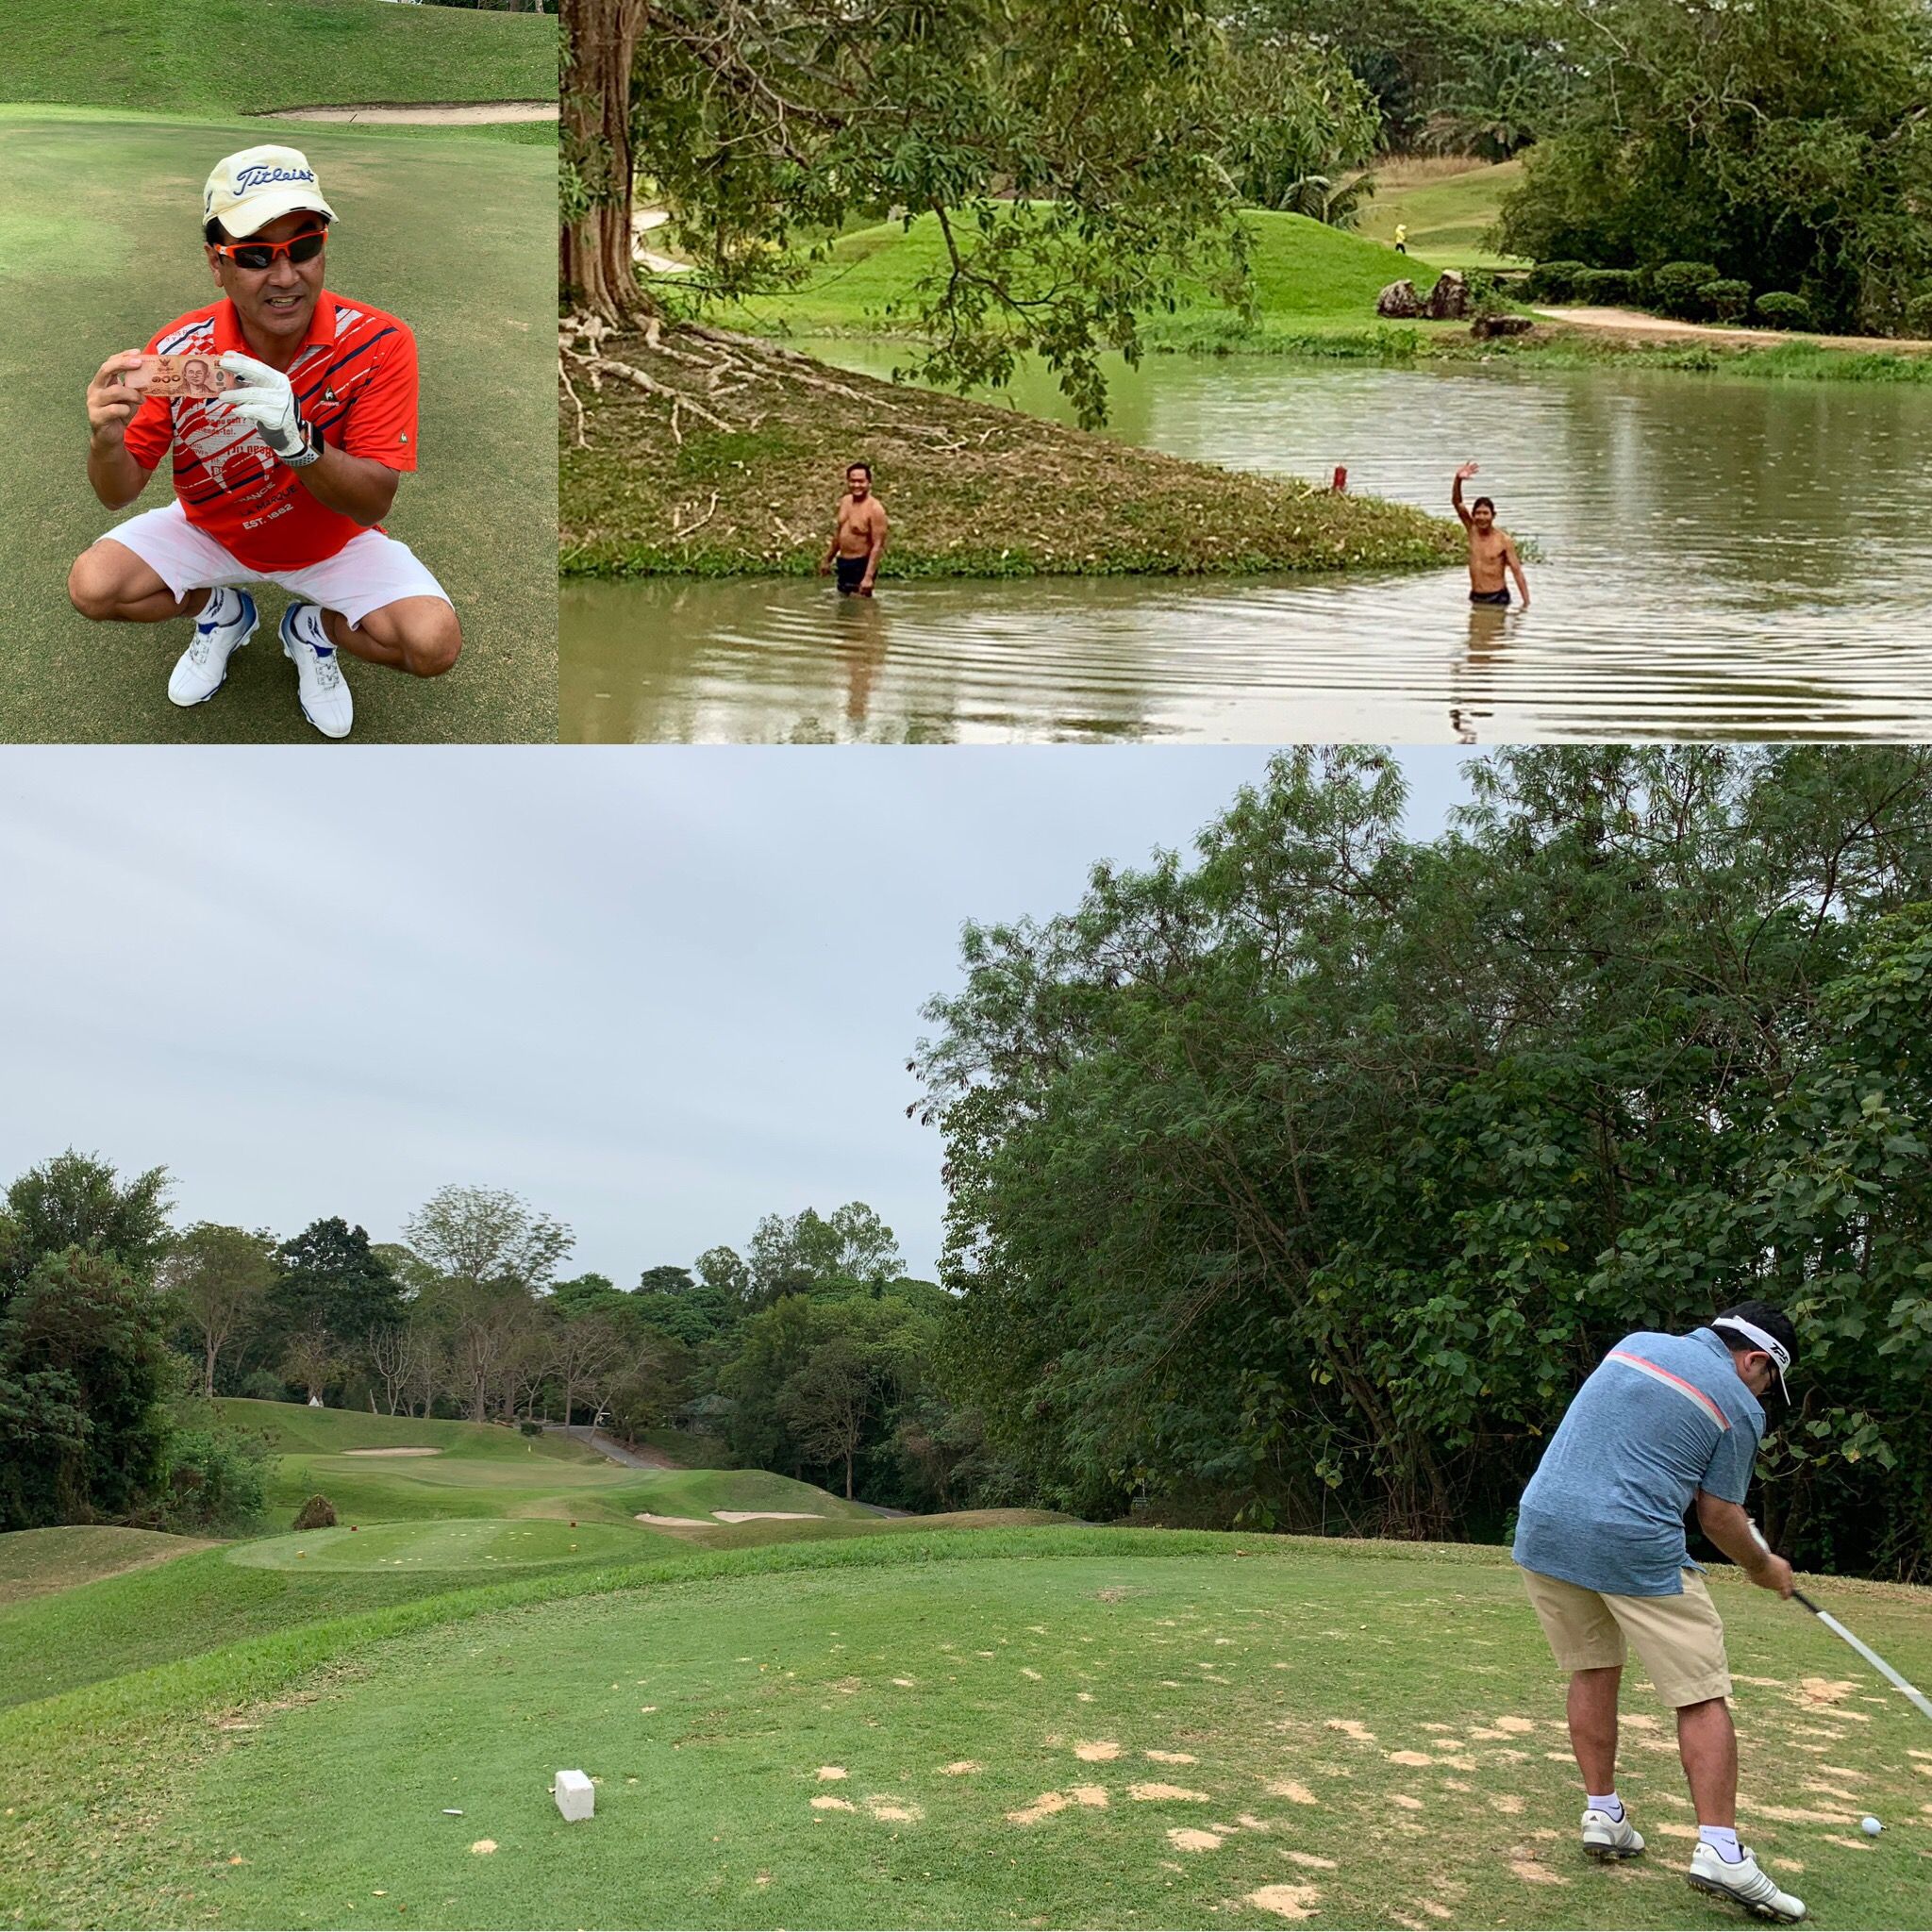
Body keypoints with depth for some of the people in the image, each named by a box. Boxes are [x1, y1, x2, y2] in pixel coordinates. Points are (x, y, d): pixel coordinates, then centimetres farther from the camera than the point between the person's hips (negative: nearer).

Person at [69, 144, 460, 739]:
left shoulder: (378, 344, -26)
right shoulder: (179, 351, -22)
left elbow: (372, 505, -28)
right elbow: (119, 493, -15)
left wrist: (298, 440, -49)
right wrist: (106, 440, -41)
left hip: (333, 540, -1)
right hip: (212, 530, 2)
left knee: (434, 643, -26)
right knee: (93, 586, -20)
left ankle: (316, 628, 10)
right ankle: (221, 611, 13)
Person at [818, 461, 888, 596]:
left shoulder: (875, 509, -17)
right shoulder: (845, 501, 6)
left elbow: (878, 546, -20)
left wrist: (869, 577, -27)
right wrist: (828, 559, 26)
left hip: (861, 565, -8)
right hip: (843, 563, 8)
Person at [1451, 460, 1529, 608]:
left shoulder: (1503, 540, -9)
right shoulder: (1472, 530, 3)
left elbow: (1517, 572, -10)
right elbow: (1456, 503, -4)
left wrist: (1526, 602, -16)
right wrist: (1458, 479, -22)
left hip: (1497, 598, -4)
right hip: (1475, 598, 4)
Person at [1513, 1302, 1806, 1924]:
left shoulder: (1636, 1343, 16)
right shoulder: (1738, 1406, 0)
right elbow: (1719, 1519, 4)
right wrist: (1763, 1568, 25)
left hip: (1543, 1527, 6)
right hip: (1635, 1547, -6)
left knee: (1592, 1672, 22)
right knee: (1702, 1697, 3)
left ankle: (1602, 1814, 22)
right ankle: (1719, 1850, -5)